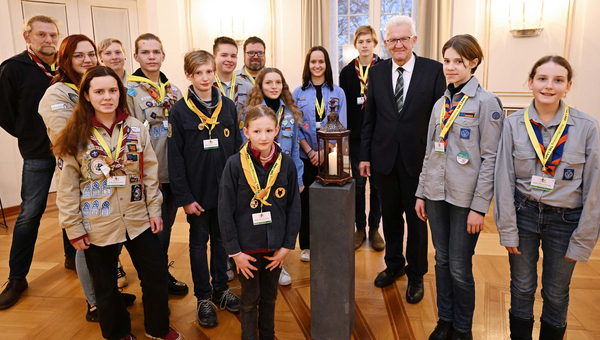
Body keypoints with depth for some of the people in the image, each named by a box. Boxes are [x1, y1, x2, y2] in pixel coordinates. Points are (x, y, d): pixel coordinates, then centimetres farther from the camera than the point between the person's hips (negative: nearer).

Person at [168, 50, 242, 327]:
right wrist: (184, 197, -12)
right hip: (198, 190, -3)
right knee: (199, 241, 11)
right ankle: (203, 298, 25)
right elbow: (175, 157, -9)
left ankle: (221, 288, 33)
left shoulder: (228, 106, 1)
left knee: (221, 238, 16)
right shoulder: (180, 111, -8)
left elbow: (237, 147, 5)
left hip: (225, 188, 3)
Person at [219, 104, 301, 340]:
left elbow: (294, 206, 0)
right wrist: (235, 251, -10)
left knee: (270, 297, 20)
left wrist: (287, 245, -2)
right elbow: (225, 210, -10)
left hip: (275, 247, 3)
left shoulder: (286, 163, -6)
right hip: (247, 246, -2)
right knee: (250, 299, 13)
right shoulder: (235, 164, -13)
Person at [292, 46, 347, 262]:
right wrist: (310, 151, -12)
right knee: (306, 200, 5)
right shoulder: (299, 93, 4)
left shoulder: (337, 93, 4)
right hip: (305, 156, 0)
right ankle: (306, 246, 20)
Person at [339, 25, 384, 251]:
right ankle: (360, 228, 19)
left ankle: (374, 228, 21)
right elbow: (343, 105, 6)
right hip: (356, 136, 1)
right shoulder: (347, 72, 5)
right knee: (358, 183, 6)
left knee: (377, 183, 7)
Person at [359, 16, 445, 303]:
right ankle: (394, 265, 37)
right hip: (384, 158, 3)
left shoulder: (434, 70, -5)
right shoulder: (376, 73, 4)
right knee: (390, 216, 16)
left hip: (418, 159, -2)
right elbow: (369, 118, 6)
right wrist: (365, 155, 4)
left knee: (416, 219, 10)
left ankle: (416, 275, 29)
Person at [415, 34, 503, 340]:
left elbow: (490, 158, -10)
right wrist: (421, 193, 11)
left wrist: (479, 206, -13)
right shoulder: (441, 103, 11)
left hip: (465, 198, -5)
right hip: (436, 194, 5)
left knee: (460, 268, 2)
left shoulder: (487, 103, -7)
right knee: (442, 260, 14)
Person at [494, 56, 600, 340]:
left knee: (556, 293, 14)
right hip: (523, 213, 1)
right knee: (522, 287, 13)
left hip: (565, 219, 0)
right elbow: (504, 179, -4)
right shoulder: (514, 124, -6)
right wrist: (507, 229, -4)